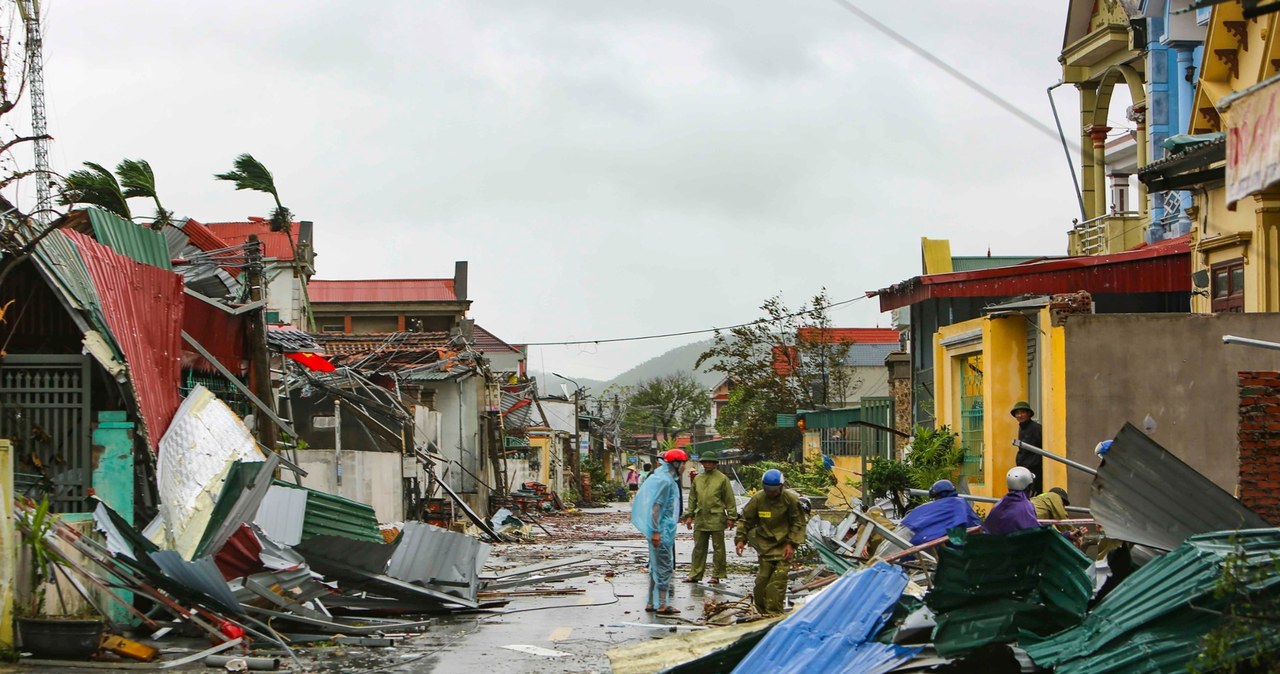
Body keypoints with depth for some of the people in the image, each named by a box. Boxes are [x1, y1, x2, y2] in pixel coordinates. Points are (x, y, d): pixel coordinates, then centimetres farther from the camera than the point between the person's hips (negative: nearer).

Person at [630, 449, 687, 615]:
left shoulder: (667, 479, 14)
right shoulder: (665, 481, -17)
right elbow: (656, 507, -21)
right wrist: (656, 532, -23)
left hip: (664, 530, 10)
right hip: (662, 531, -10)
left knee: (656, 566, 13)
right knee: (664, 567, -6)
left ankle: (652, 603, 19)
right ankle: (662, 604, -4)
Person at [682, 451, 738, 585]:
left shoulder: (722, 479, -2)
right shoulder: (697, 479, 12)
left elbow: (730, 500, -2)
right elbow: (692, 498, 18)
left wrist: (731, 517, -6)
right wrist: (689, 515, 12)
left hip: (716, 518, -4)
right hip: (700, 518, 4)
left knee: (718, 548, 2)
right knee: (699, 548, 8)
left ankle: (717, 575, 9)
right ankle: (695, 574, 12)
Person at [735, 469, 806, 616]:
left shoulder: (790, 499, -7)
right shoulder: (757, 499, -4)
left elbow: (797, 523, 0)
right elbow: (746, 520, 6)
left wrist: (792, 543, -8)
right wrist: (741, 539, -1)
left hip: (784, 544, -1)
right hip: (765, 544, 1)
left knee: (778, 579, -9)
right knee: (763, 578, -2)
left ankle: (774, 612, -7)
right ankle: (762, 611, 11)